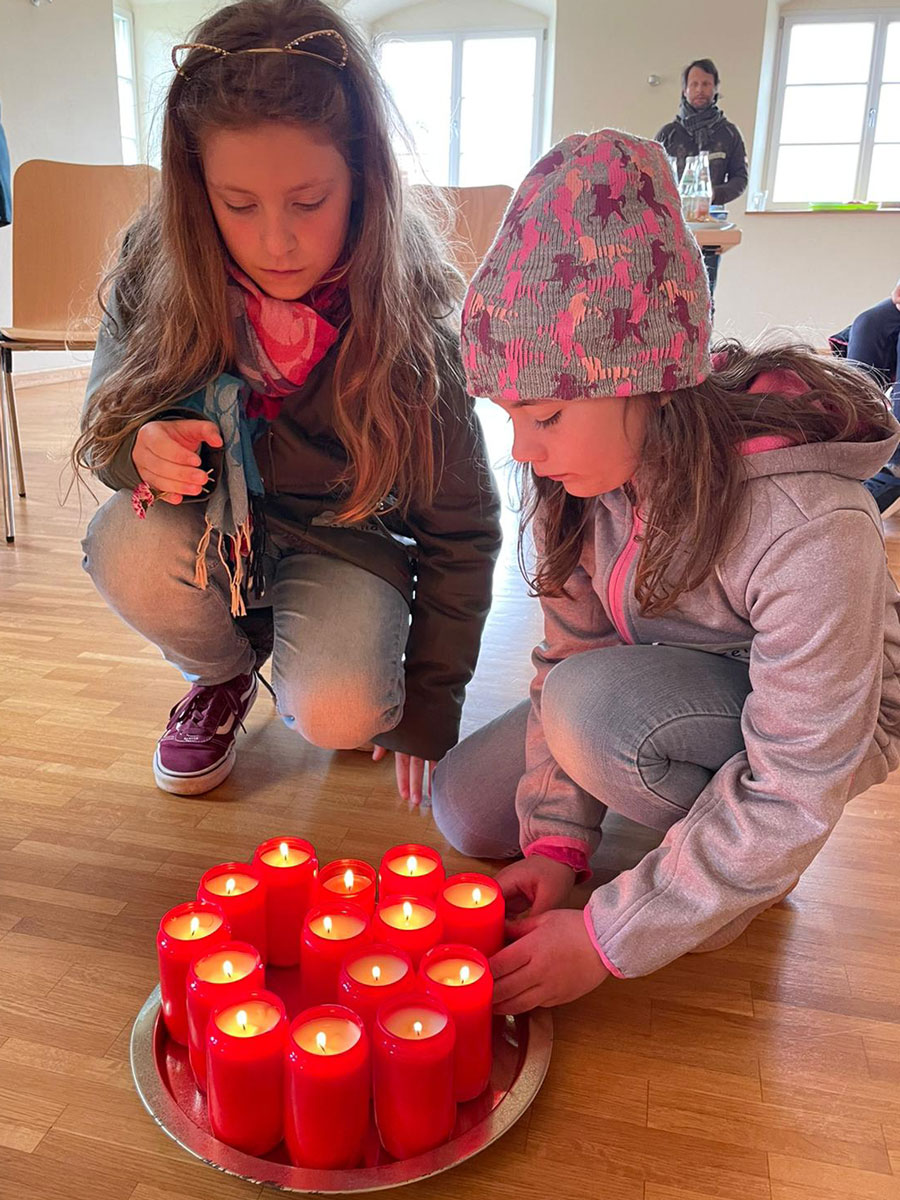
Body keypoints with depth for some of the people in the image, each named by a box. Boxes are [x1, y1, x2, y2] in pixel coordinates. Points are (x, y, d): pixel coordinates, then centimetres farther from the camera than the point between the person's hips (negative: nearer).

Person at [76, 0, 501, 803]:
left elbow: (461, 530, -13)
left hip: (345, 538, -2)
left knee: (342, 712, -27)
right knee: (129, 547, -30)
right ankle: (223, 675, 4)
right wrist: (143, 446, -31)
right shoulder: (156, 277, -17)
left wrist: (428, 706, -9)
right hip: (213, 528, 3)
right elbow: (107, 425, -3)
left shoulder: (411, 316, -21)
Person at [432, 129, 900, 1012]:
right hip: (662, 690, 6)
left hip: (823, 727, -5)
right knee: (466, 808, 1)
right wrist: (557, 840, -13)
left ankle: (749, 875, -4)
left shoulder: (810, 530, -37)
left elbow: (796, 795, -30)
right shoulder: (583, 466, -18)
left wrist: (608, 939, -27)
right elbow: (570, 648, -9)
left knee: (598, 703, -34)